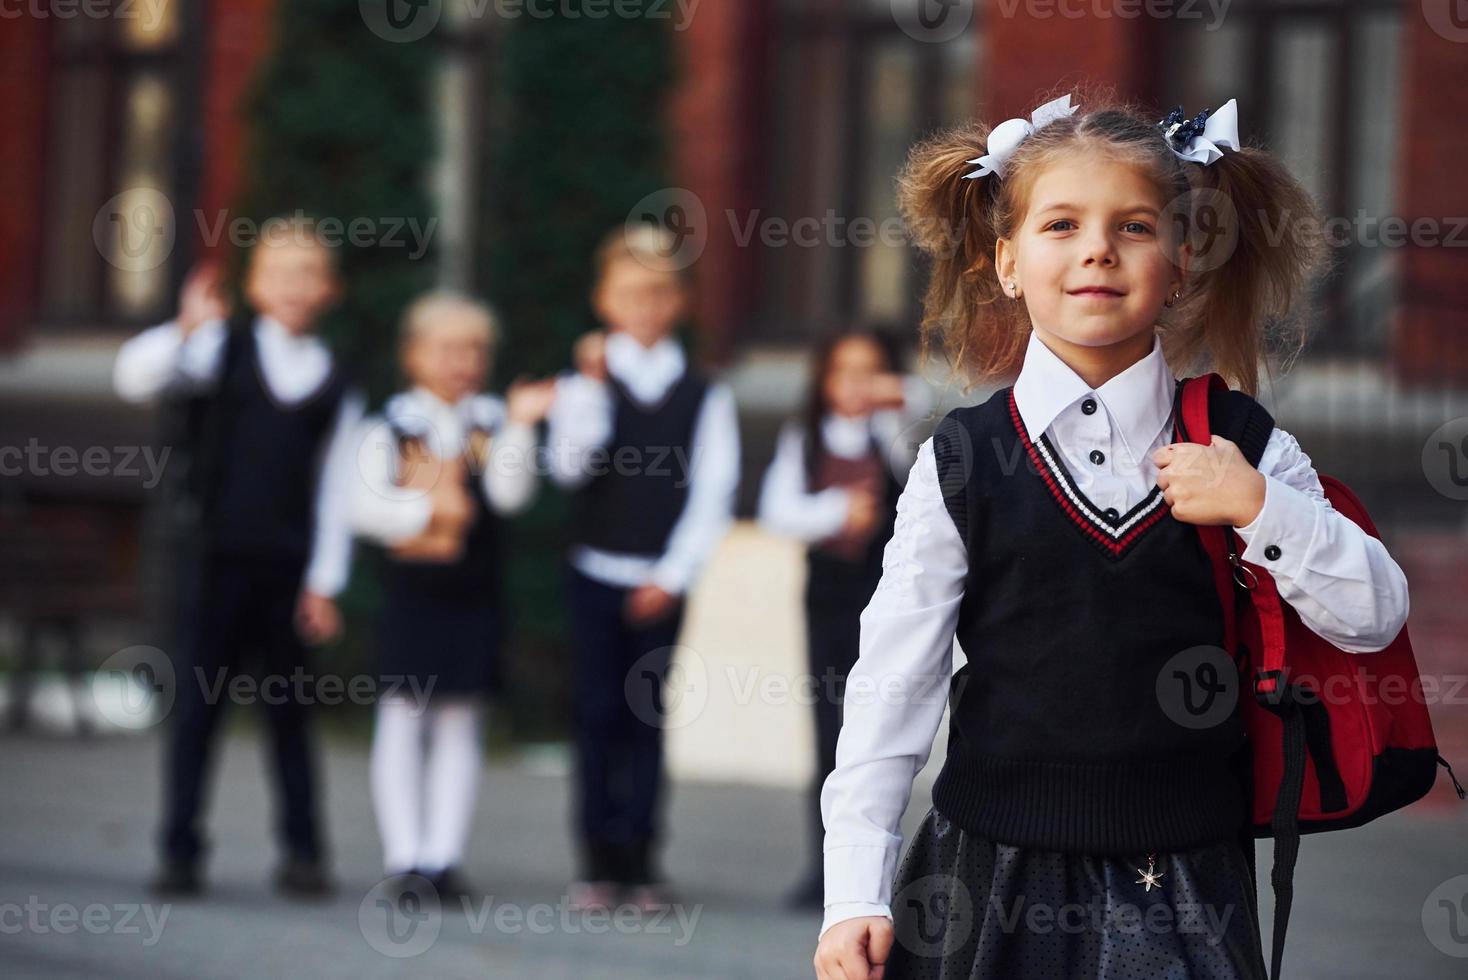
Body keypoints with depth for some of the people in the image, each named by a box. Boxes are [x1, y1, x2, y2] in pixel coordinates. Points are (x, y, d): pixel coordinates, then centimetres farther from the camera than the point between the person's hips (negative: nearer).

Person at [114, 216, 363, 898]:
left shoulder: (337, 385, 7)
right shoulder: (222, 348, 2)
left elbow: (336, 488, 6)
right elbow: (134, 378, -11)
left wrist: (325, 583, 1)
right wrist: (185, 330, -27)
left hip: (290, 569, 1)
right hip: (216, 555, -1)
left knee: (290, 713, 8)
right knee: (196, 706, 0)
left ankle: (302, 854, 16)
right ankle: (180, 850, 5)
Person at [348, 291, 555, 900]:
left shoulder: (491, 423, 6)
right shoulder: (390, 427, 0)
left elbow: (510, 495, -8)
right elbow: (364, 505, -8)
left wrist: (519, 426, -17)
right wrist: (425, 509, -18)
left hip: (475, 593, 2)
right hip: (410, 583, -2)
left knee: (460, 724, 4)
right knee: (402, 718, 1)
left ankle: (444, 854, 7)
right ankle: (402, 854, 6)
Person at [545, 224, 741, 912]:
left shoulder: (704, 395, 5)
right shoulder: (584, 382, 4)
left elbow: (713, 493, 1)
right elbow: (569, 466, -11)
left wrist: (673, 574, -7)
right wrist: (591, 384, -17)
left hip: (664, 581, 0)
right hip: (599, 571, 0)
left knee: (646, 713, 2)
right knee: (600, 711, 1)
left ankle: (639, 858, 7)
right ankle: (599, 861, 5)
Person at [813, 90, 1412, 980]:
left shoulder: (1241, 448, 2)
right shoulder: (962, 463, -2)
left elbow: (1376, 615, 0)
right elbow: (892, 687, -2)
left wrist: (1259, 508, -15)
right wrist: (855, 897, -7)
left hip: (1183, 887, 1)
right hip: (993, 882, -1)